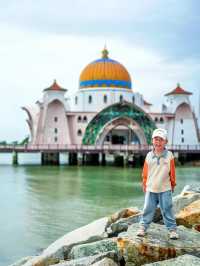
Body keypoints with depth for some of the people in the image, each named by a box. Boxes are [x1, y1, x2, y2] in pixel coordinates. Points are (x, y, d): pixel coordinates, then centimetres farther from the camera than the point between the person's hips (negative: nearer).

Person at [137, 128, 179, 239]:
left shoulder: (169, 155, -4)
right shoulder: (149, 156, 0)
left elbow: (172, 172, 3)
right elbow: (145, 172, 8)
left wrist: (173, 184, 9)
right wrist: (144, 184, 11)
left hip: (165, 189, -1)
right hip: (150, 189, 2)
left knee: (167, 210, 3)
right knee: (148, 209, 7)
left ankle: (172, 229, 13)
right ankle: (143, 227, 19)